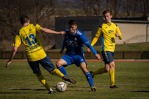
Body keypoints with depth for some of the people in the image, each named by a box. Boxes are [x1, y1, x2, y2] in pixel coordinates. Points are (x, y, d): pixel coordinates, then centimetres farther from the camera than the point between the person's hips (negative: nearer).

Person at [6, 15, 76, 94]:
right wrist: (57, 33, -19)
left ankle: (49, 89, 9)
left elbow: (15, 49, -2)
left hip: (31, 57, 1)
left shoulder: (19, 33, 4)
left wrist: (10, 60, 7)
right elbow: (43, 30, -17)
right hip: (41, 53, -1)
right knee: (52, 69, 6)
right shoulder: (34, 27, 3)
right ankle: (63, 76, -22)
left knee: (38, 74, 19)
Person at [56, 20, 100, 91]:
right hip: (68, 55, 4)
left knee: (84, 68, -26)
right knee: (58, 63, -21)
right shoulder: (66, 32, -4)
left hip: (78, 55, -4)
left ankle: (92, 86, -16)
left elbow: (88, 44, -21)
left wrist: (95, 53, -27)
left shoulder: (80, 35, -18)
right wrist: (62, 49, 33)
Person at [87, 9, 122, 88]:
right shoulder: (102, 27, -1)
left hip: (112, 49, 6)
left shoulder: (115, 26, 12)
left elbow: (121, 38, 13)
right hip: (106, 49, -6)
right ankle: (112, 83, -10)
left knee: (107, 69, 6)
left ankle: (92, 74, 25)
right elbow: (96, 37, 6)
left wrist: (118, 35, -11)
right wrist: (91, 46, -5)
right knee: (112, 65, -17)